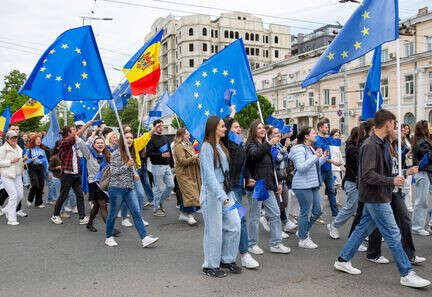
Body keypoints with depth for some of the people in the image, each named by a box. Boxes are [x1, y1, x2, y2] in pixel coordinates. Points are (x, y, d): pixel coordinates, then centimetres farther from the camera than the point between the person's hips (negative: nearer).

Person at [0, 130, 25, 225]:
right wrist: (11, 161, -18)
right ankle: (11, 219, -3)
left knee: (20, 195, 5)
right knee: (13, 195, -12)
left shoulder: (18, 148, 16)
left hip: (17, 175, 7)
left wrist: (23, 160, 6)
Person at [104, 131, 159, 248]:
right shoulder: (116, 153, -9)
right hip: (116, 188, -6)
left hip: (129, 188, 6)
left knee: (137, 213, -2)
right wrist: (127, 166, -21)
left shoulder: (131, 153, 13)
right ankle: (109, 237, 25)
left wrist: (135, 174, 7)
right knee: (113, 214, 7)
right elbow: (113, 172, -13)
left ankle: (145, 238, -6)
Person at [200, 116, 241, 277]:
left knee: (234, 225, 7)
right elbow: (209, 174, -20)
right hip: (212, 193, -8)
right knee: (214, 230, 1)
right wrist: (221, 196, -25)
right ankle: (211, 266, 17)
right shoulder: (207, 147, -12)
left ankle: (227, 260, 24)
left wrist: (229, 193, 13)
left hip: (225, 191, 8)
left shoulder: (221, 146, 14)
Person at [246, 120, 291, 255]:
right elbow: (254, 154, -31)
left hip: (268, 187, 8)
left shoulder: (265, 145, 17)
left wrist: (276, 184, 20)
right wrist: (269, 144, -35)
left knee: (275, 214, 5)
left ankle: (275, 244, 14)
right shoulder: (251, 144, -5)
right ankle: (252, 244, 15)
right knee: (254, 216, 2)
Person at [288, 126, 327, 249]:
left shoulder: (311, 149, 16)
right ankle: (303, 239, 13)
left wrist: (324, 157, 10)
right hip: (303, 186, -10)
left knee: (317, 211, 13)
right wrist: (315, 157, -25)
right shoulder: (299, 149, -14)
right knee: (305, 212, 0)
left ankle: (303, 231, 31)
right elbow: (301, 167, -24)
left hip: (314, 185, 10)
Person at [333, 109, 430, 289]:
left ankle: (343, 260, 25)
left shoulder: (382, 144, 12)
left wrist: (395, 178, 8)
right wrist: (392, 181, -20)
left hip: (378, 196, 10)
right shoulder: (371, 145, -19)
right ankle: (407, 274, 10)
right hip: (376, 197, -10)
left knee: (363, 228, 15)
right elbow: (368, 175, -24)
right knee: (393, 235, -1)